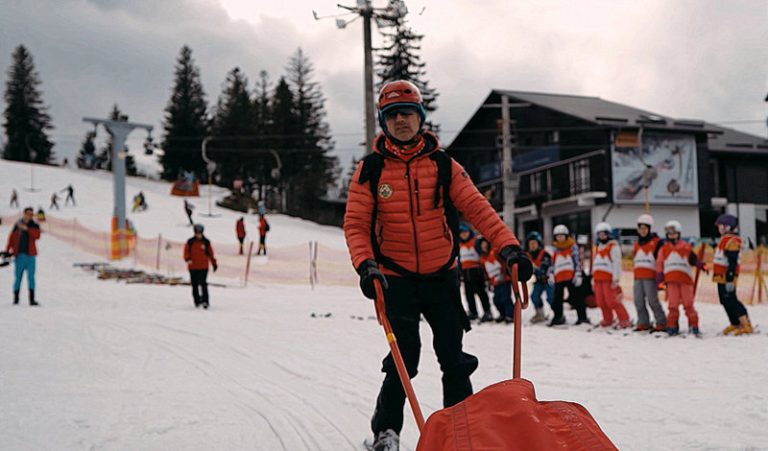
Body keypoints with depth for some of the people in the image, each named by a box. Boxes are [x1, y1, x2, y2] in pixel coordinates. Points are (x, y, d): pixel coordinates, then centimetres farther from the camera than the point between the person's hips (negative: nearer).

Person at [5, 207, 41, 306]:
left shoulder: (34, 226, 5)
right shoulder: (17, 225, 7)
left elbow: (37, 235, -13)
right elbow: (12, 238, 10)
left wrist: (26, 228, -21)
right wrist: (7, 251, 5)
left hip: (30, 255, 0)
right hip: (19, 255, 0)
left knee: (31, 277, -5)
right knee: (18, 277, 5)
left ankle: (32, 299, -6)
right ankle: (15, 298, 14)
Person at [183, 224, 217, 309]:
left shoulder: (206, 242, 3)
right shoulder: (190, 242, 3)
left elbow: (211, 253, 9)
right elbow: (186, 252, 2)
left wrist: (214, 264, 10)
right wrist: (188, 259, -18)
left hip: (203, 267, -2)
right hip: (193, 267, 2)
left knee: (203, 284, -11)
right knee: (195, 285, 7)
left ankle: (205, 301, -12)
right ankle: (197, 301, 19)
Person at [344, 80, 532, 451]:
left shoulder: (443, 165, 1)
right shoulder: (370, 169, -1)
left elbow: (477, 209, -6)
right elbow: (355, 223, -4)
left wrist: (508, 246, -19)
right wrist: (366, 265, -21)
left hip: (442, 277, 2)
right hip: (396, 279, -2)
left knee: (454, 359, 7)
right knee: (404, 358, -8)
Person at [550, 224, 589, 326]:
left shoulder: (573, 246, 0)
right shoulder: (556, 249, 17)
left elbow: (577, 261, -5)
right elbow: (553, 262, 22)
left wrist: (578, 275, -11)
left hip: (571, 276, -5)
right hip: (559, 277, 5)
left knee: (576, 297, -5)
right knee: (557, 298, 7)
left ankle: (582, 316, 1)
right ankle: (558, 317, 18)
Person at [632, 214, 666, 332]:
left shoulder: (656, 242, -2)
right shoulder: (637, 244, 19)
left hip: (651, 276, -7)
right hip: (638, 277, 7)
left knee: (652, 301, -10)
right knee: (638, 301, 4)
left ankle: (661, 324, -2)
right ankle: (643, 323, 13)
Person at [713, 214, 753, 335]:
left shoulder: (733, 241, -17)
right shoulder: (724, 239, 15)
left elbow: (733, 263, -23)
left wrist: (730, 279, -26)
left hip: (727, 277, -10)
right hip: (721, 277, 10)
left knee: (731, 301, -11)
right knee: (725, 301, 13)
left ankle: (746, 326, -10)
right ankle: (735, 324, 22)